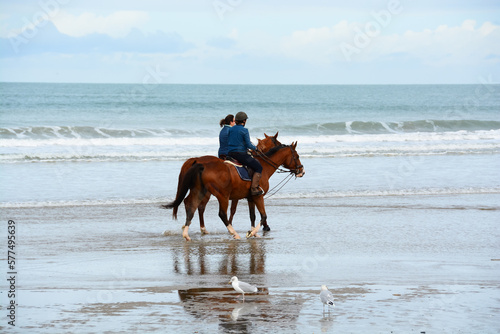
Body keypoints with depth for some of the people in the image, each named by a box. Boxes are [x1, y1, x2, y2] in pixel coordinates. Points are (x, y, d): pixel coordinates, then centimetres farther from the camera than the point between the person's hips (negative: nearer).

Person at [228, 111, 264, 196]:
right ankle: (254, 188, -12)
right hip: (240, 153, -8)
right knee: (258, 167, -2)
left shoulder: (231, 129, 8)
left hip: (230, 154, 8)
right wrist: (255, 148, 5)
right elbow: (248, 145, -14)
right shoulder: (244, 131, -11)